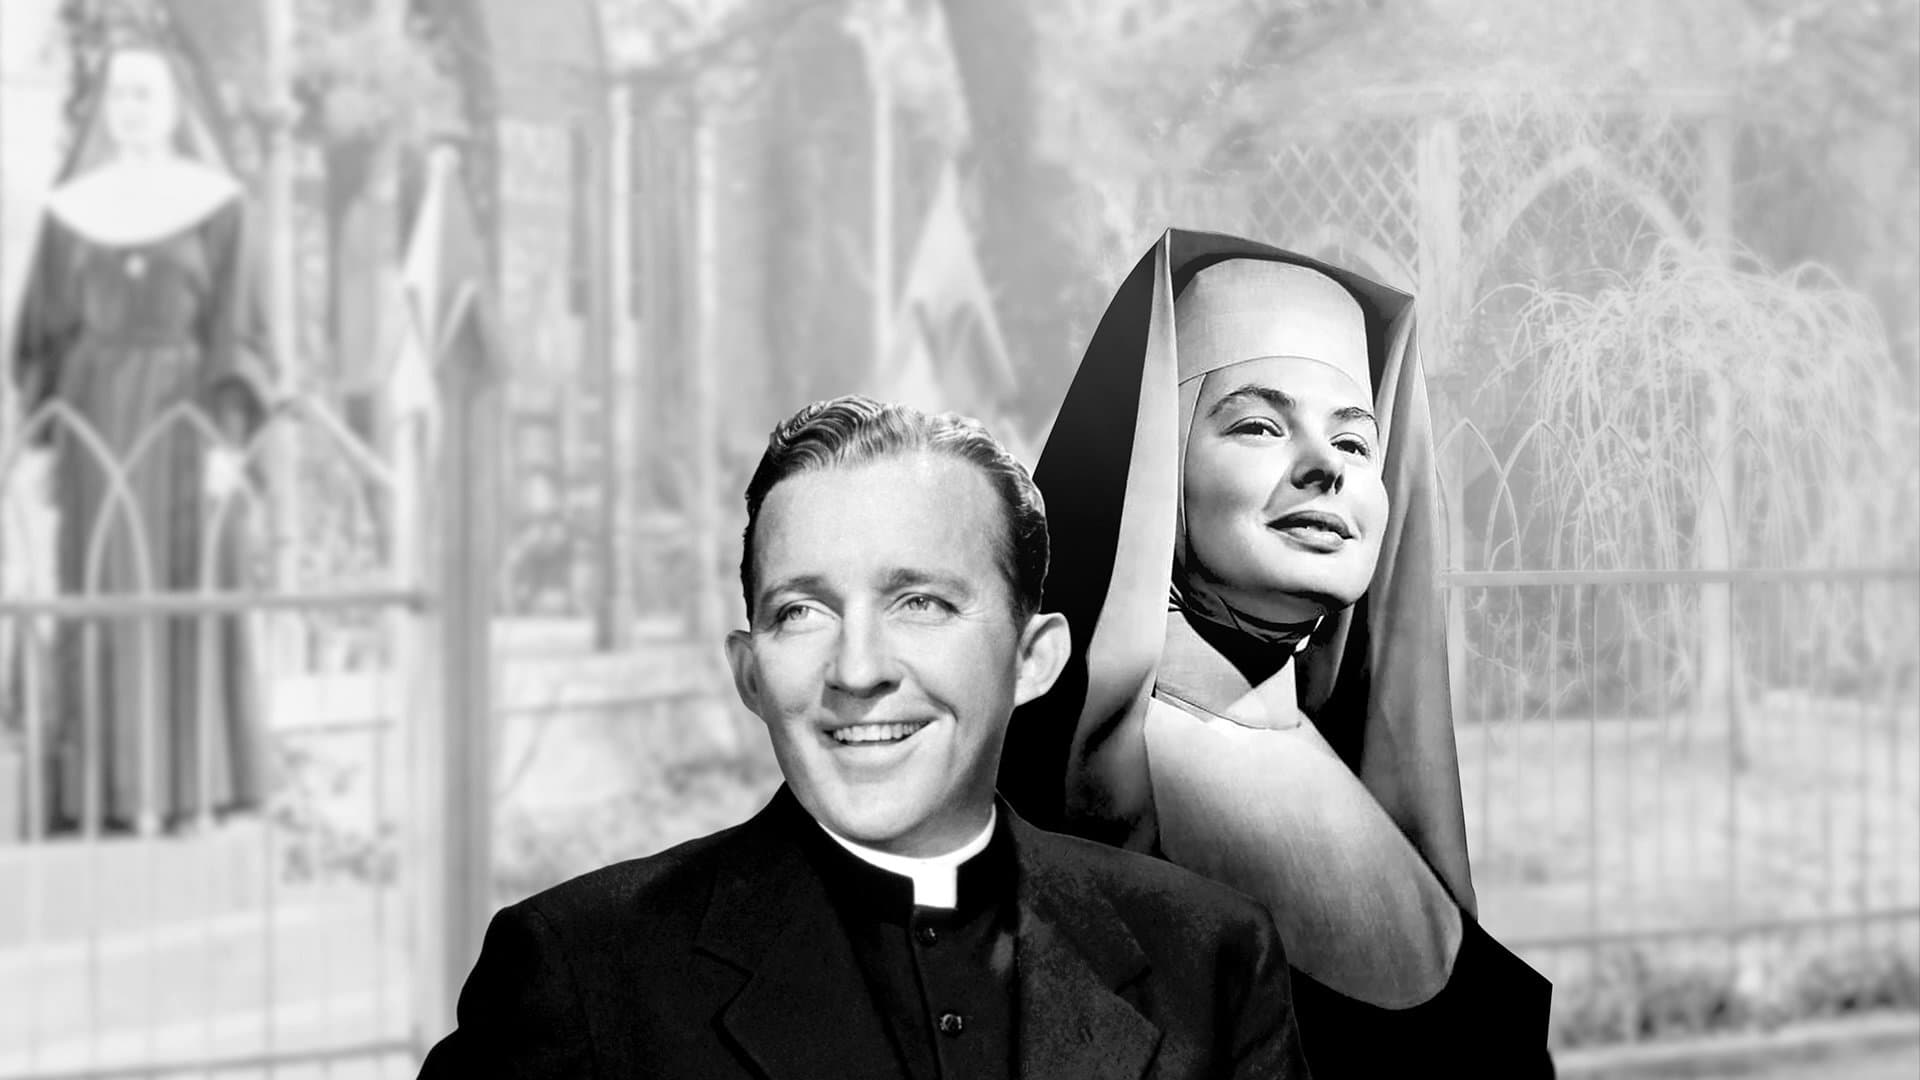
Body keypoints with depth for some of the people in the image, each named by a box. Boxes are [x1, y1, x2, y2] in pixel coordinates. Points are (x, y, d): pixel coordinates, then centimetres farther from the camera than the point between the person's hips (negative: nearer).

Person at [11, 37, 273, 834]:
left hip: (186, 418, -2)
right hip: (98, 426, 2)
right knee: (104, 606, -1)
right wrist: (44, 444, 3)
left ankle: (196, 790, -1)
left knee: (192, 601, -5)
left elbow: (234, 331, -2)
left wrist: (230, 440, -11)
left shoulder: (216, 205, 2)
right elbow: (45, 335, 10)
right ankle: (113, 791, 2)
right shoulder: (71, 210, 9)